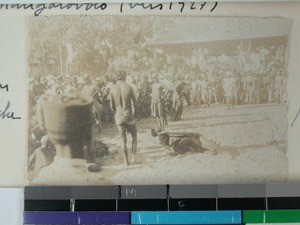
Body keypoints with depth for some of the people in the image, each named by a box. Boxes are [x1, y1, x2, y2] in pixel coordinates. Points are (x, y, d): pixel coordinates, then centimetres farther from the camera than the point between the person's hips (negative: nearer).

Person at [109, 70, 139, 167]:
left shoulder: (112, 89, -4)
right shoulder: (129, 87, -9)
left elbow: (112, 106, 3)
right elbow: (134, 103, -5)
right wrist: (136, 113, 12)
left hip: (119, 118, 2)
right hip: (129, 116, -2)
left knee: (123, 140, 10)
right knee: (134, 136, 20)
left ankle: (126, 161, 11)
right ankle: (133, 156, 14)